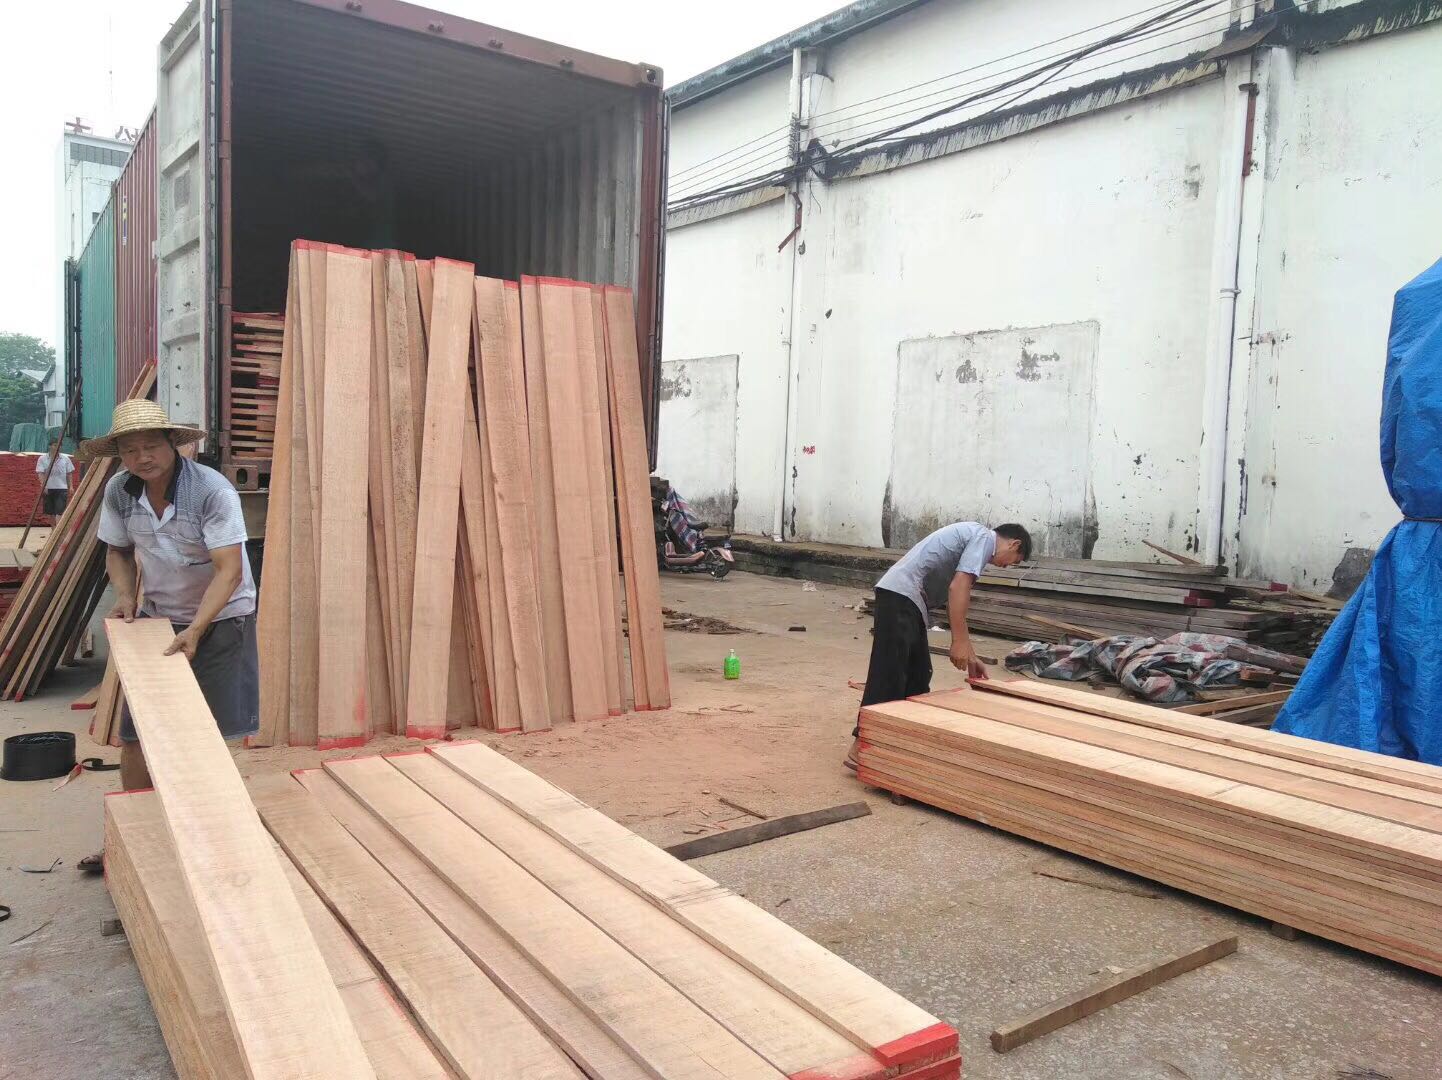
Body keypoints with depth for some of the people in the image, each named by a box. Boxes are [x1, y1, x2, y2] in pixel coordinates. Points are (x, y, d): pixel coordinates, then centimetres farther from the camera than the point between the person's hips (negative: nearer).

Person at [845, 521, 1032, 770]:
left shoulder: (973, 537, 26)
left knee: (918, 676, 15)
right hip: (900, 596, -11)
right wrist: (959, 642, -14)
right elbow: (957, 588, -16)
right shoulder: (984, 537, -4)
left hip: (909, 600, 11)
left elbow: (955, 602, 28)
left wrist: (970, 656, 28)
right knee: (888, 677, -12)